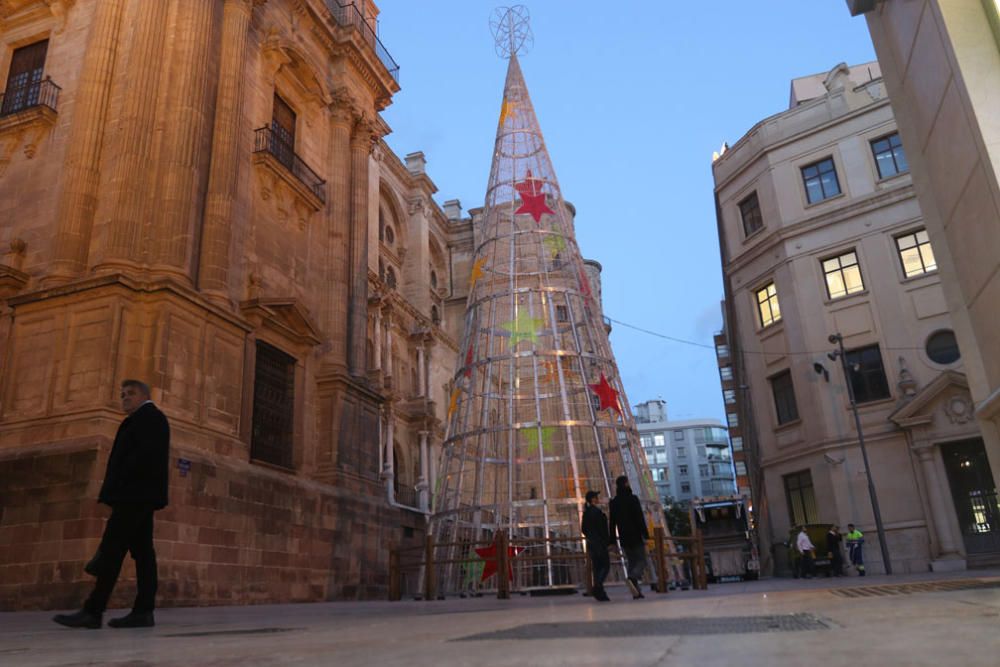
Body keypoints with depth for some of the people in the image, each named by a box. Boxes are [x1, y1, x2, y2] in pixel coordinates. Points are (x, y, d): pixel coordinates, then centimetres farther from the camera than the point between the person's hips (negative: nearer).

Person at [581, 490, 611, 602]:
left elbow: (583, 529, 15)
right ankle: (597, 587, -17)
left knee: (597, 567, 10)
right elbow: (601, 529, -18)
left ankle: (600, 593, 10)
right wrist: (608, 542, -11)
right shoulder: (597, 511, -14)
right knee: (605, 565, -3)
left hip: (591, 543, 8)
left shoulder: (586, 512, 11)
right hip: (599, 543, -8)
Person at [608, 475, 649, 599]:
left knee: (632, 562, 13)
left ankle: (636, 592, 7)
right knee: (641, 561, 2)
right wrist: (646, 535, -9)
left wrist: (613, 540, 11)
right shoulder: (633, 499, -8)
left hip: (624, 538, 5)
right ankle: (631, 578, -27)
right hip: (636, 536, -4)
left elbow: (612, 522, 6)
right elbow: (640, 518, -12)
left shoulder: (613, 502, 5)